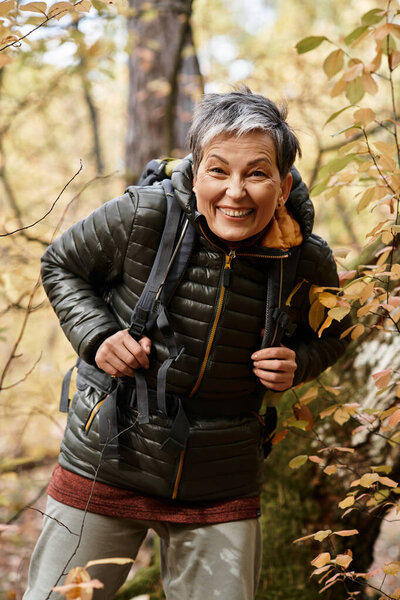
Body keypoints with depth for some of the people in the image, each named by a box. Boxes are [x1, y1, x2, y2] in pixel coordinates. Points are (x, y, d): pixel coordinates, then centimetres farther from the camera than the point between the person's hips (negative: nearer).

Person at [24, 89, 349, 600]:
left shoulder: (307, 261, -9)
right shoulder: (142, 216, -16)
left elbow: (328, 334, 13)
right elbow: (61, 266, 3)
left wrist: (297, 364, -9)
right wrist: (97, 336, -13)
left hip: (223, 490, 1)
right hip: (107, 465, -1)